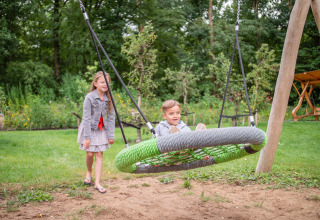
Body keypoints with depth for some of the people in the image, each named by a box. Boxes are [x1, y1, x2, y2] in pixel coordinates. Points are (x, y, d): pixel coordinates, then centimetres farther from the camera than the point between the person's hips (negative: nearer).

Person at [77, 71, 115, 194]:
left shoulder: (108, 99, -5)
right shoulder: (89, 98, -17)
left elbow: (111, 118, -1)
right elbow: (86, 118, -18)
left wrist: (111, 135, -3)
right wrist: (87, 137, -20)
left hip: (101, 129, 3)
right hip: (89, 128, -3)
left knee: (99, 154, 0)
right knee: (90, 153, 1)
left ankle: (97, 183, 4)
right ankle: (89, 172, 33)